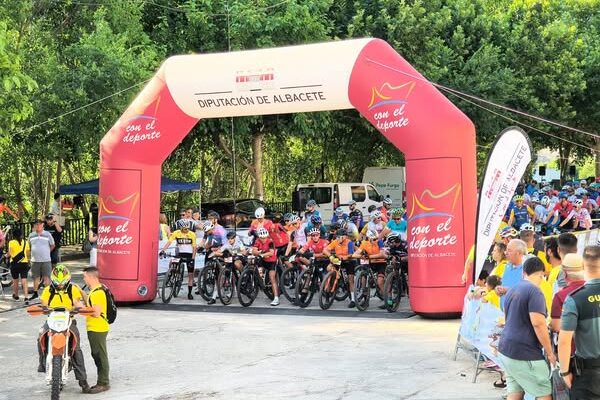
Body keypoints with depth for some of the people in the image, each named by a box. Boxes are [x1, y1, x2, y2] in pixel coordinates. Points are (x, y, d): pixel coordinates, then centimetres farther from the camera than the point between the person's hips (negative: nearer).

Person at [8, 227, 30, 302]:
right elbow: (27, 252, 7)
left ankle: (16, 295, 33)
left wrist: (7, 255, 20)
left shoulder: (11, 242, -7)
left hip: (14, 263, -1)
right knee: (24, 281, -4)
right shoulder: (25, 242, 2)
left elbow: (9, 253, -2)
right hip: (24, 263, 1)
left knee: (15, 280, 17)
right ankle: (26, 297, -17)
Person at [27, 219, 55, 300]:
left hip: (46, 260, -2)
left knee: (46, 277, -1)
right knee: (35, 277, 10)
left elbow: (52, 245, 9)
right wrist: (29, 256, 9)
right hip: (35, 260, 2)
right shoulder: (31, 235, 7)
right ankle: (35, 293, 20)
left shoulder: (47, 234, 0)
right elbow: (28, 247, 16)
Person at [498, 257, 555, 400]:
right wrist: (550, 352, -13)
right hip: (524, 355, -9)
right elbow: (538, 323, -21)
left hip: (506, 349, 9)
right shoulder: (534, 291, -13)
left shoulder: (513, 290, 14)